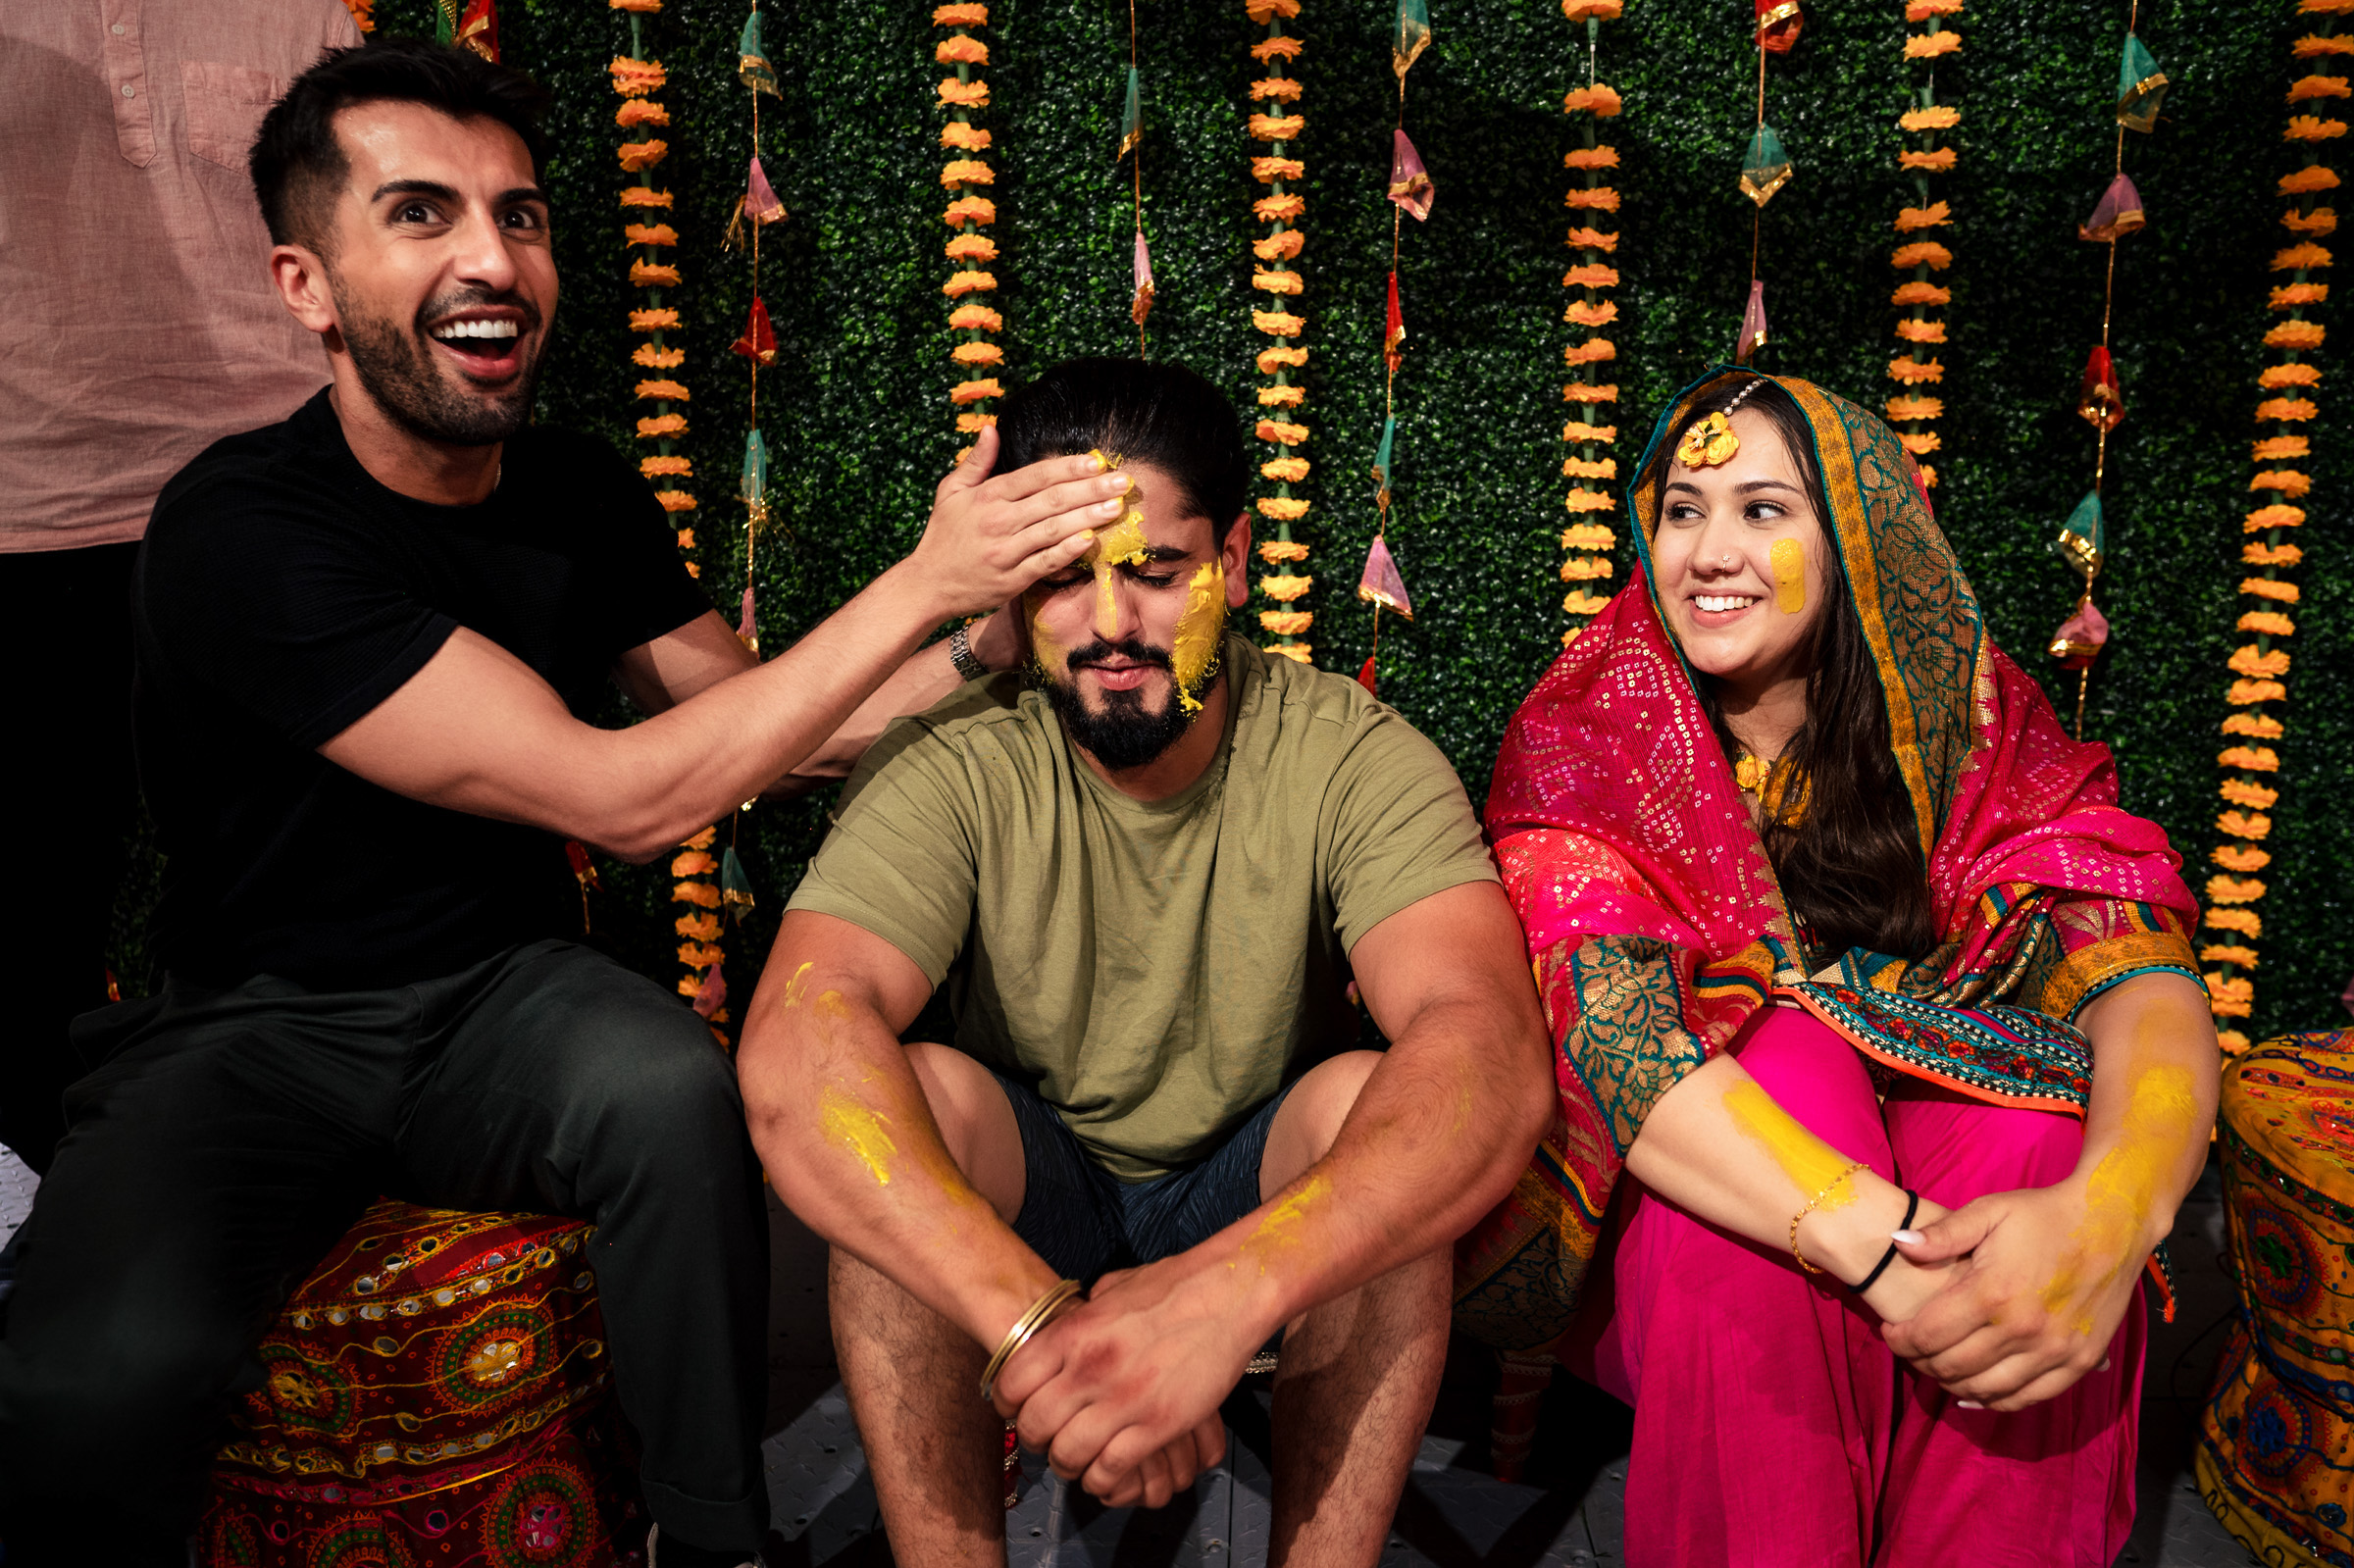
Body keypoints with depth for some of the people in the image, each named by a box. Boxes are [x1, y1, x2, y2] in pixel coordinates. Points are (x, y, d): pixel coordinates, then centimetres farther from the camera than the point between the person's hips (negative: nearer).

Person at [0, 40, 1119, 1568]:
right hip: (254, 1026, -3)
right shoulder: (241, 527, -19)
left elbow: (760, 729, 7)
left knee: (678, 1089, -29)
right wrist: (922, 581, -24)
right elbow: (622, 796, -26)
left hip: (504, 997, 4)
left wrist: (996, 632, -9)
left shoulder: (582, 492, 0)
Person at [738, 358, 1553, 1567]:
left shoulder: (1350, 756, -19)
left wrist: (1228, 1288, -51)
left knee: (1371, 1105, -30)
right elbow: (795, 1045, -35)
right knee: (909, 1094, -30)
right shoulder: (949, 768, -18)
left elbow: (1495, 1054, -35)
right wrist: (1031, 1315, -49)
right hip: (1021, 1187, 1)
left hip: (1262, 1187, 0)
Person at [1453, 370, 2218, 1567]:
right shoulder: (1586, 743, -11)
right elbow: (1597, 1020, -24)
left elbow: (2143, 976, -17)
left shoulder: (1970, 731, -4)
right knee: (1791, 1041, -30)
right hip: (1648, 1228, -2)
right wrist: (1876, 1242, -38)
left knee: (2038, 1111, -26)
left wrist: (2112, 1208, -39)